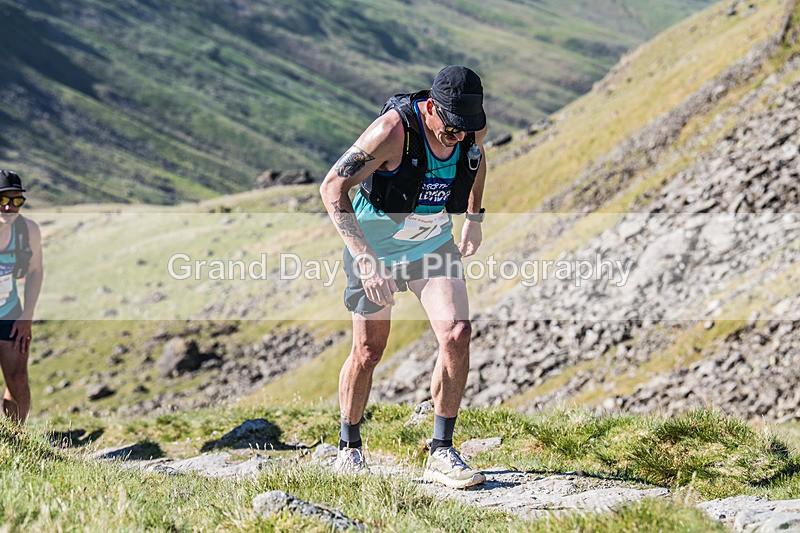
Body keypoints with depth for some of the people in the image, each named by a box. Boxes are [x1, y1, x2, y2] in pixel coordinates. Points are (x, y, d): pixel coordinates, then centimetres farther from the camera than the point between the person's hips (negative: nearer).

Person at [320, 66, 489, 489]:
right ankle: (349, 448, 28)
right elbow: (332, 187, -29)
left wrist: (474, 218, 16)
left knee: (457, 334, -15)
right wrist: (364, 257, -36)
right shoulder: (393, 130, -31)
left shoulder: (473, 127, -15)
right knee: (368, 352, 5)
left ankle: (440, 453, -6)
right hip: (376, 244, -4)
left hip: (434, 242, 4)